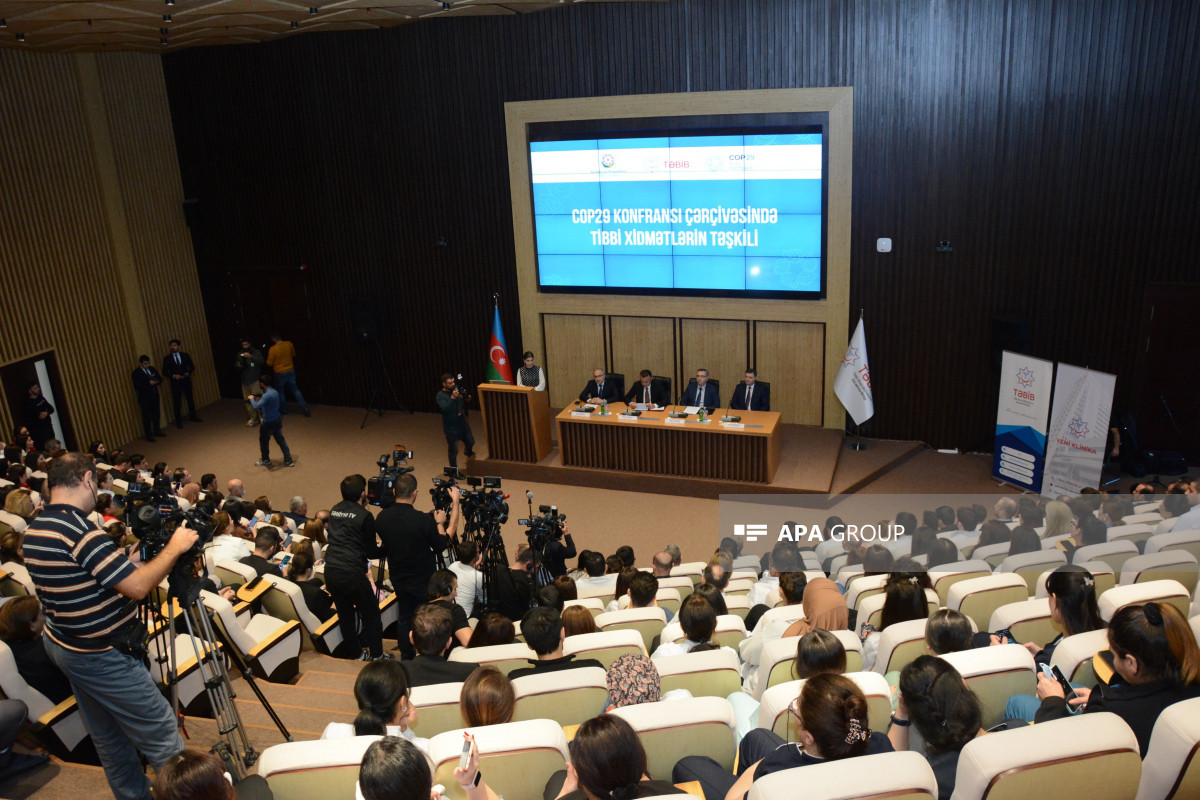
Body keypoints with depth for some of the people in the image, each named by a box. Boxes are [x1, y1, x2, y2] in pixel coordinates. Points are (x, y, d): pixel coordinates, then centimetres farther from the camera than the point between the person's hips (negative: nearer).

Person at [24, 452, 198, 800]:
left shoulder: (34, 530, 4)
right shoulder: (80, 531, -26)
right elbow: (137, 586, -27)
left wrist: (126, 556, 13)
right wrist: (174, 547, -16)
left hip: (63, 646, 10)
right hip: (102, 655, -10)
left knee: (109, 739, 20)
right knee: (162, 734, -2)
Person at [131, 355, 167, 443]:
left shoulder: (152, 369, 10)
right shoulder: (136, 373, -10)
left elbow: (160, 379, 11)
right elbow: (137, 386, -18)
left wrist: (156, 382, -11)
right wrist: (149, 383, -22)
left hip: (154, 395, 6)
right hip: (145, 398, -6)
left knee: (156, 414, 16)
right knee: (146, 417, -3)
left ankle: (157, 431, 31)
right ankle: (149, 435, 2)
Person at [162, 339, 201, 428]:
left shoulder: (185, 355, 5)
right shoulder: (167, 358, 0)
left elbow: (192, 367, 7)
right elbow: (164, 371, -1)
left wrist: (187, 374, -10)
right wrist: (173, 376, -15)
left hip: (186, 380, 2)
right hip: (175, 382, -2)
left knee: (190, 399, 10)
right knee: (177, 402, 0)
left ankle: (193, 416, 23)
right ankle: (178, 421, 6)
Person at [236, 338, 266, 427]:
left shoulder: (256, 352, -4)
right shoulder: (240, 354, 10)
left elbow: (262, 361, -20)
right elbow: (236, 364, 22)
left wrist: (251, 356, -31)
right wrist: (238, 366, -2)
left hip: (255, 380, -4)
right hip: (245, 380, 4)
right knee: (247, 400, 3)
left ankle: (261, 417, 3)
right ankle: (253, 418, 12)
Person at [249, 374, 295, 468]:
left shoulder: (267, 395, -26)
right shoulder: (274, 391, 2)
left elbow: (256, 407, -34)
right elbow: (281, 402, 18)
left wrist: (252, 398, -14)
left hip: (269, 423, -8)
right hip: (278, 419, 8)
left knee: (263, 441, 15)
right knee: (280, 440, 14)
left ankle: (265, 460, 33)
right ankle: (288, 460, 17)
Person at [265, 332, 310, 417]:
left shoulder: (272, 349, -19)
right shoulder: (289, 344, -9)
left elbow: (269, 363, -8)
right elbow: (293, 354, 10)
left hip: (279, 373, -3)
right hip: (291, 371, 3)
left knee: (281, 391, 14)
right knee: (295, 389, 12)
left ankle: (283, 410, 24)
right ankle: (304, 408, 7)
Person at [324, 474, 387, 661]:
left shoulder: (334, 511, 10)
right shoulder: (364, 516, -8)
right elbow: (371, 552, -3)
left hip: (330, 571, 6)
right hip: (352, 573, -6)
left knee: (345, 614, 18)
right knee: (370, 615, 10)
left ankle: (355, 653, 29)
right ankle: (377, 656, 18)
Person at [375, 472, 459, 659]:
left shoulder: (382, 517, -10)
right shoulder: (423, 520, -26)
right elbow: (441, 545, -13)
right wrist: (439, 523, 2)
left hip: (398, 579, 5)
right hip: (424, 581, -5)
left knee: (404, 619, 19)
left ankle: (406, 660, 29)